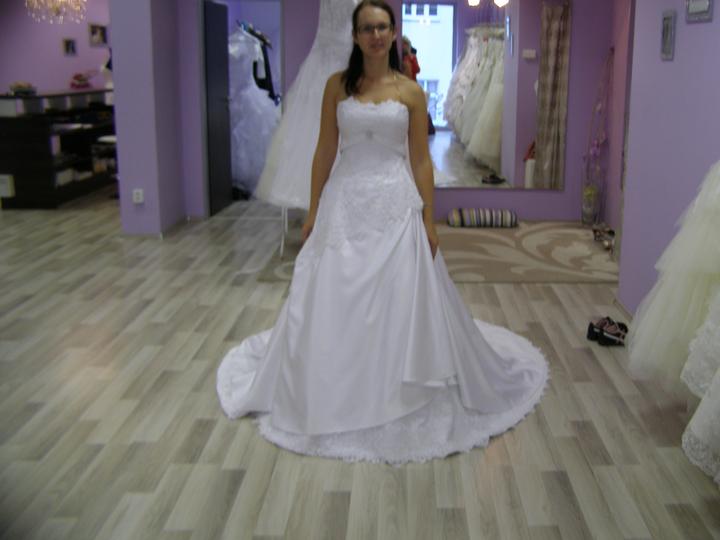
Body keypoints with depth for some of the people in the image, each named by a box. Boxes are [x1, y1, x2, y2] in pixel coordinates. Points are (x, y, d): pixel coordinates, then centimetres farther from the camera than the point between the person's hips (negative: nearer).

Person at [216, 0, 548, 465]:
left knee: (400, 301, 1)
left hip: (395, 204, -1)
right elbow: (325, 151, 6)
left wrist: (429, 220, -3)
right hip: (345, 203, 1)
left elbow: (421, 160, 2)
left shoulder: (410, 91, 2)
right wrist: (313, 211, 3)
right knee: (334, 304, 4)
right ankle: (337, 400, 23)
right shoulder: (337, 85, 5)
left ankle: (401, 401, 20)